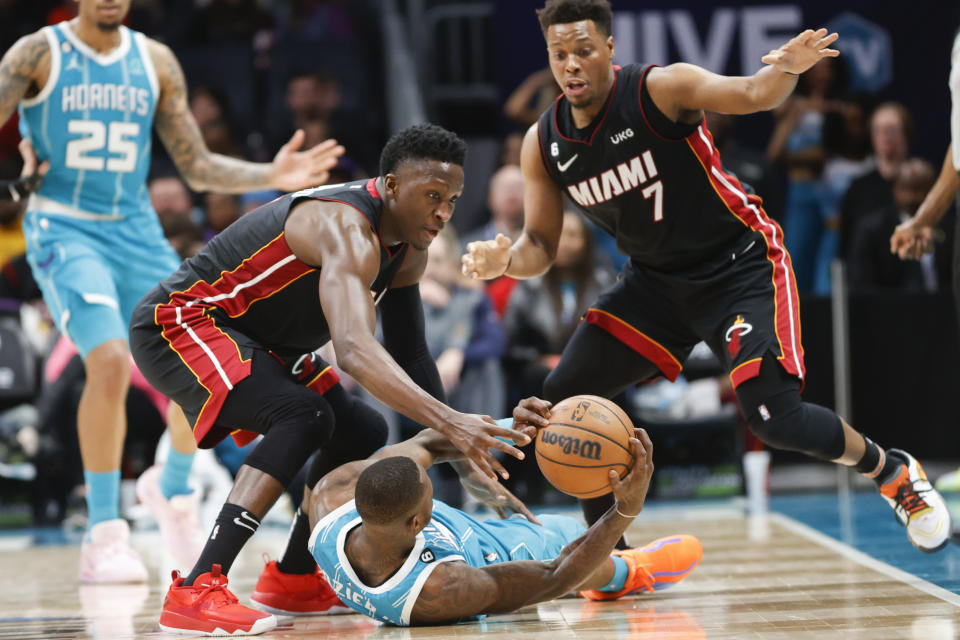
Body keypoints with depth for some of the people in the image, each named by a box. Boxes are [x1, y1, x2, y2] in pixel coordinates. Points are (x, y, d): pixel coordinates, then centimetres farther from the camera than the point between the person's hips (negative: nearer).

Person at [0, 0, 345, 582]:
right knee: (111, 360, -26)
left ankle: (174, 493, 29)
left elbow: (198, 168, 11)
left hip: (135, 229, 5)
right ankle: (104, 536, -16)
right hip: (64, 229, -5)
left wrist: (271, 177, -4)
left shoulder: (155, 63, 7)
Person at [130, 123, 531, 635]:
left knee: (363, 435, 10)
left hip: (252, 341, 10)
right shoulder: (347, 229, -31)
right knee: (302, 417, -31)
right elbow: (355, 352, -46)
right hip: (176, 324, -10)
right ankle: (193, 596, -34)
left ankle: (291, 581, 25)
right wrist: (448, 422, -54)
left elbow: (410, 355, 12)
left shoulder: (408, 249, 1)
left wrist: (457, 444, 2)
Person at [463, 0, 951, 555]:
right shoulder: (543, 144, -5)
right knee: (562, 396, -4)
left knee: (774, 416, -19)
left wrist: (786, 70, -55)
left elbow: (751, 95, -32)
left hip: (740, 268, -6)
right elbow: (541, 247, 2)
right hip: (656, 280, 6)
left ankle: (894, 473, 10)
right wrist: (505, 261, -21)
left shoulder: (661, 89, -20)